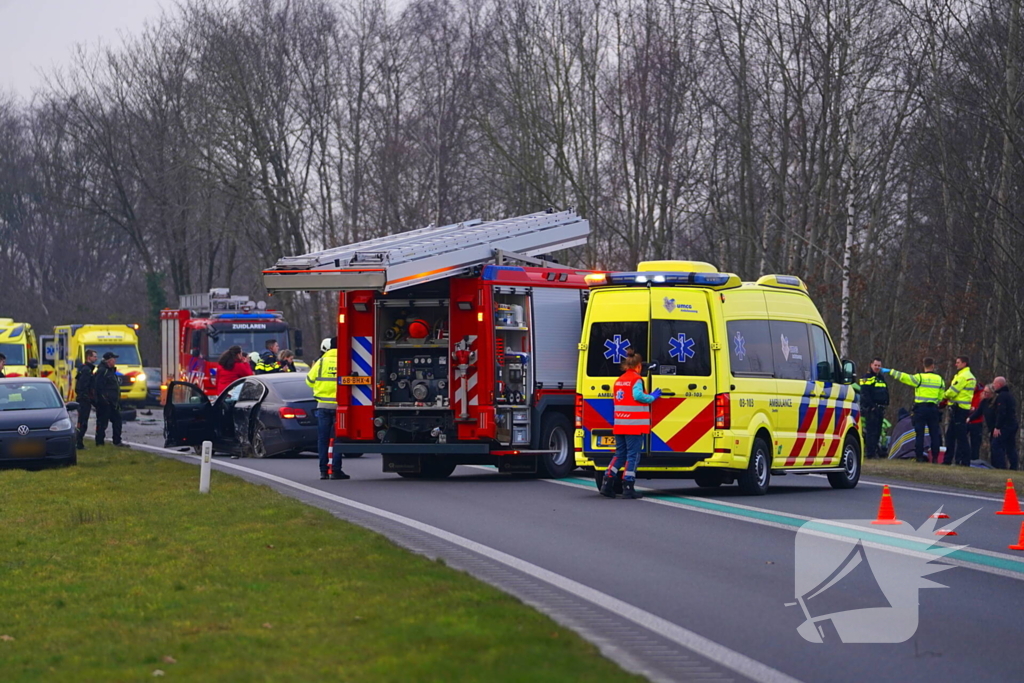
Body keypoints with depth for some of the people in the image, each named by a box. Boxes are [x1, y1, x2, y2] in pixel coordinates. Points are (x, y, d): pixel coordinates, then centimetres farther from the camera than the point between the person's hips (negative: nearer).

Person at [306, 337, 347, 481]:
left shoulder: (322, 361, 2)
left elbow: (310, 381, 6)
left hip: (323, 404, 2)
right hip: (340, 405, -2)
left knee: (323, 439, 7)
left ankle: (323, 470, 5)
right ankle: (335, 470, -2)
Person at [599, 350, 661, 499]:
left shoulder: (619, 380, 14)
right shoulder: (636, 379, -9)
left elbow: (614, 397, 14)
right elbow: (638, 395, -23)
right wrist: (652, 397, -10)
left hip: (619, 424, 7)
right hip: (634, 425, -7)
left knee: (620, 454, 14)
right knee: (633, 456, -3)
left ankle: (607, 484, 7)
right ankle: (628, 488, -5)